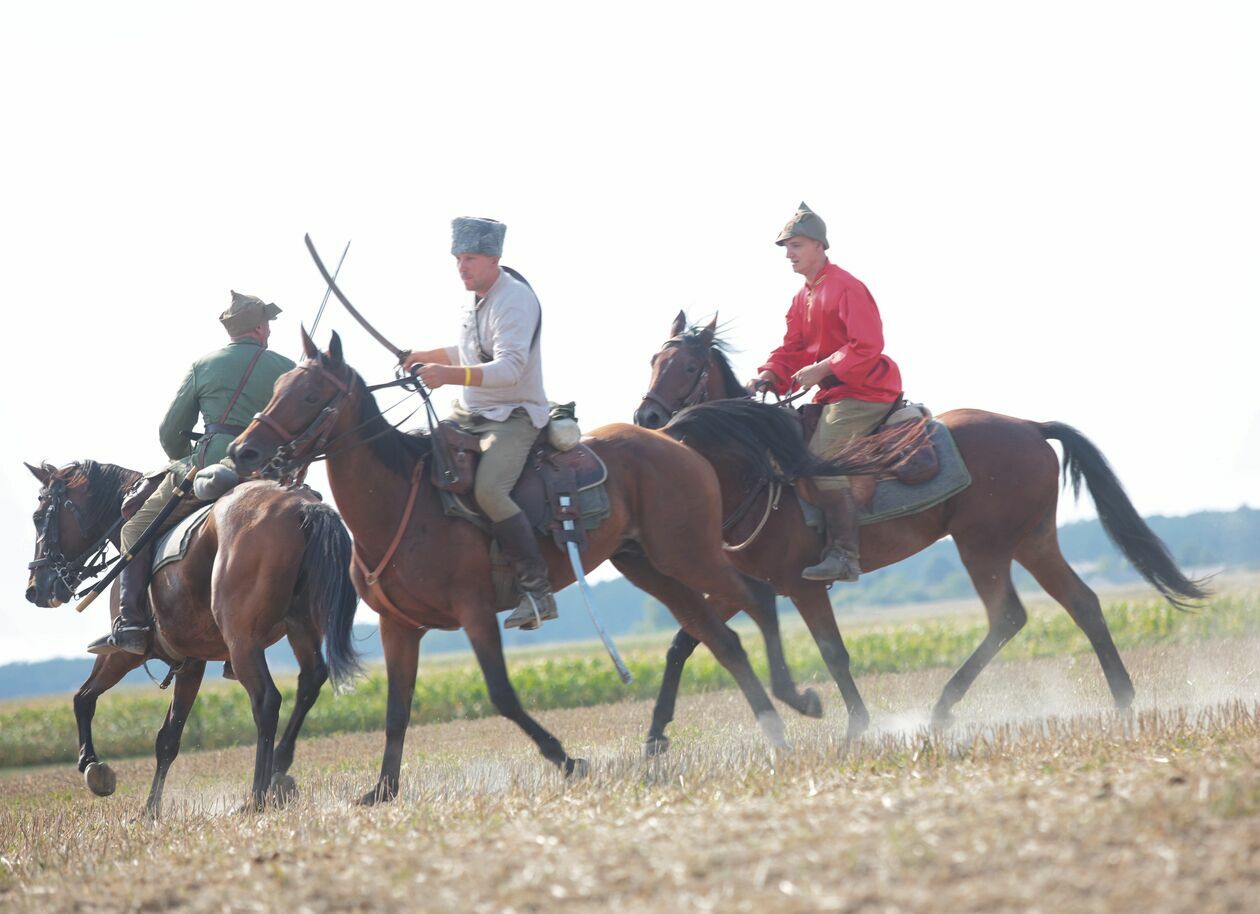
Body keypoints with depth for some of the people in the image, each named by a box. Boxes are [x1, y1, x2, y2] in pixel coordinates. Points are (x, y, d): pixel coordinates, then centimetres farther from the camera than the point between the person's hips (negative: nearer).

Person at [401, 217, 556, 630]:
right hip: (471, 412, 10)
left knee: (489, 490, -30)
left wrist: (450, 374, -41)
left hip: (514, 415, -10)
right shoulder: (477, 300, 12)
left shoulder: (515, 300, -18)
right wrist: (429, 356, 18)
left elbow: (509, 370, -30)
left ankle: (538, 591, -27)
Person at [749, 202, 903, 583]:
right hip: (833, 393, 10)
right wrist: (769, 375, -4)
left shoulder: (846, 288, -14)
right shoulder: (803, 298, 15)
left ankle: (844, 555, -23)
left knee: (821, 457, -24)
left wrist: (821, 370, -26)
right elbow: (793, 349, 15)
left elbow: (867, 347, -22)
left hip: (865, 392, -10)